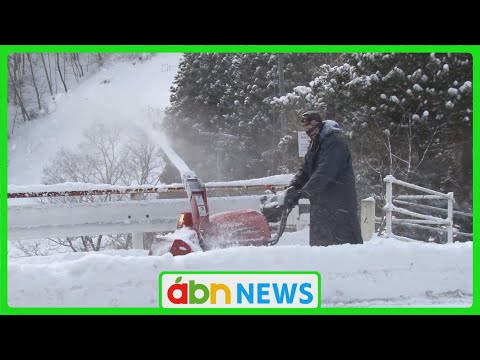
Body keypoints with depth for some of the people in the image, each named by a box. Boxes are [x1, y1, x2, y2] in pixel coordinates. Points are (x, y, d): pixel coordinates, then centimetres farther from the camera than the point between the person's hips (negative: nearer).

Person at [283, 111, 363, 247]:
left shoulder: (335, 142, -18)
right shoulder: (314, 144, 14)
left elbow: (324, 173, -27)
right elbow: (305, 169, 13)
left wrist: (302, 193, -28)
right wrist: (292, 187, -4)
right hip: (320, 201, 9)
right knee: (318, 240, 14)